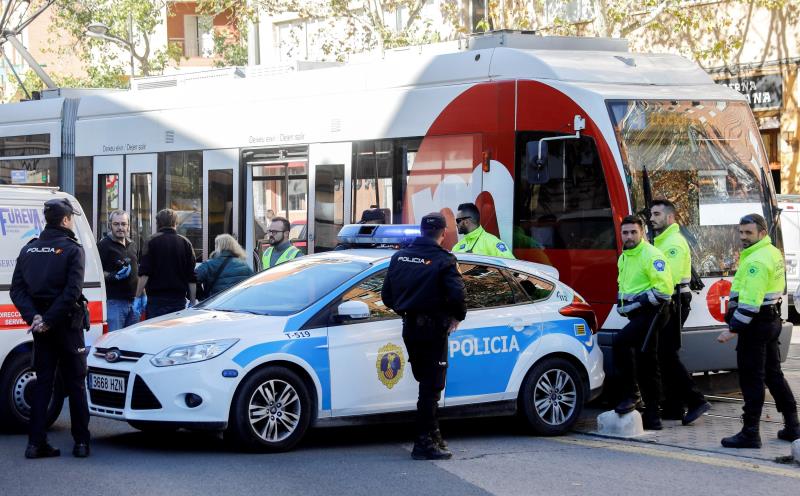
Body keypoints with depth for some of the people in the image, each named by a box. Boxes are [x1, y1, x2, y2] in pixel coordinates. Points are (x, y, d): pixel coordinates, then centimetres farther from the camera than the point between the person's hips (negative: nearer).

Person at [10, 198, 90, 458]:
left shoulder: (29, 249, 6)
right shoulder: (72, 250, -10)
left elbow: (17, 289, -1)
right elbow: (72, 292, -19)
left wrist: (33, 316, -10)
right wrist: (48, 321, -16)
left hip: (41, 326, 4)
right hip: (67, 324, -4)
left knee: (42, 382, 8)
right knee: (75, 383, 4)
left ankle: (36, 443, 3)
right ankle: (81, 442, 5)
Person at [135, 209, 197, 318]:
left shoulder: (153, 241, -3)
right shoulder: (185, 243, 6)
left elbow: (144, 273, -8)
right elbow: (192, 277, 7)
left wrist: (138, 296, -4)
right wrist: (193, 301, 12)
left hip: (156, 298, -3)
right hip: (179, 299, 3)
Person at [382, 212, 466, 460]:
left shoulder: (399, 256, 7)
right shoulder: (443, 260, -13)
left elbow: (386, 295, 10)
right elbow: (456, 294, -22)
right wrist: (457, 316, -4)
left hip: (409, 327, 6)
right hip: (433, 328, -6)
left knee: (426, 383, 19)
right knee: (431, 386, -2)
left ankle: (432, 436, 26)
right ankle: (425, 443, -4)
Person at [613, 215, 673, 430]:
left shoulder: (651, 255, -13)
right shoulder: (624, 258, 15)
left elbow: (664, 288, -21)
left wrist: (638, 301, -20)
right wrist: (621, 303, 11)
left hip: (651, 313, -9)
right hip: (637, 315, 9)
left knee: (620, 342, -26)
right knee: (646, 365, 11)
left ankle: (628, 396, -20)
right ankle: (652, 416, 15)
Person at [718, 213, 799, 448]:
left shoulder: (757, 260, -19)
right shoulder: (773, 253, 13)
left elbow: (750, 301, -25)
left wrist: (733, 329, -23)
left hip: (756, 323, -10)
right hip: (772, 320, 10)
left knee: (751, 378, -6)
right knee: (773, 374, 17)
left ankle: (750, 433, -4)